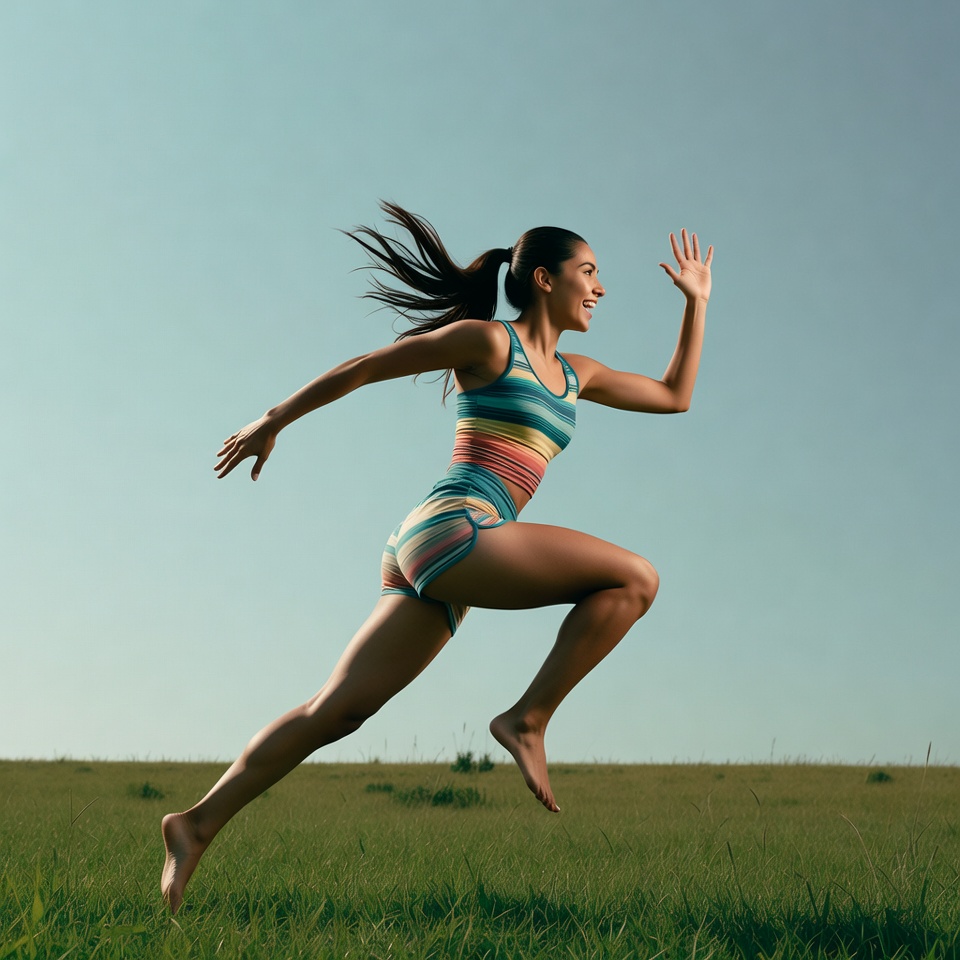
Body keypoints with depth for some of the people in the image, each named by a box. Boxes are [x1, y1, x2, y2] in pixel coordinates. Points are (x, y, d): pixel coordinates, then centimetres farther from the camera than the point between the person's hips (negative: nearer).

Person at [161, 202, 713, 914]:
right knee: (634, 578, -13)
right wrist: (273, 421, 9)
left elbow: (675, 396, 33)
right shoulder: (486, 342, 1)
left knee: (335, 712, 5)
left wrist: (697, 302, 30)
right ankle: (529, 719, -9)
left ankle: (198, 825, 7)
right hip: (451, 530, -8)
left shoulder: (575, 374, 24)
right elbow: (363, 367, 6)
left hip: (436, 569, 8)